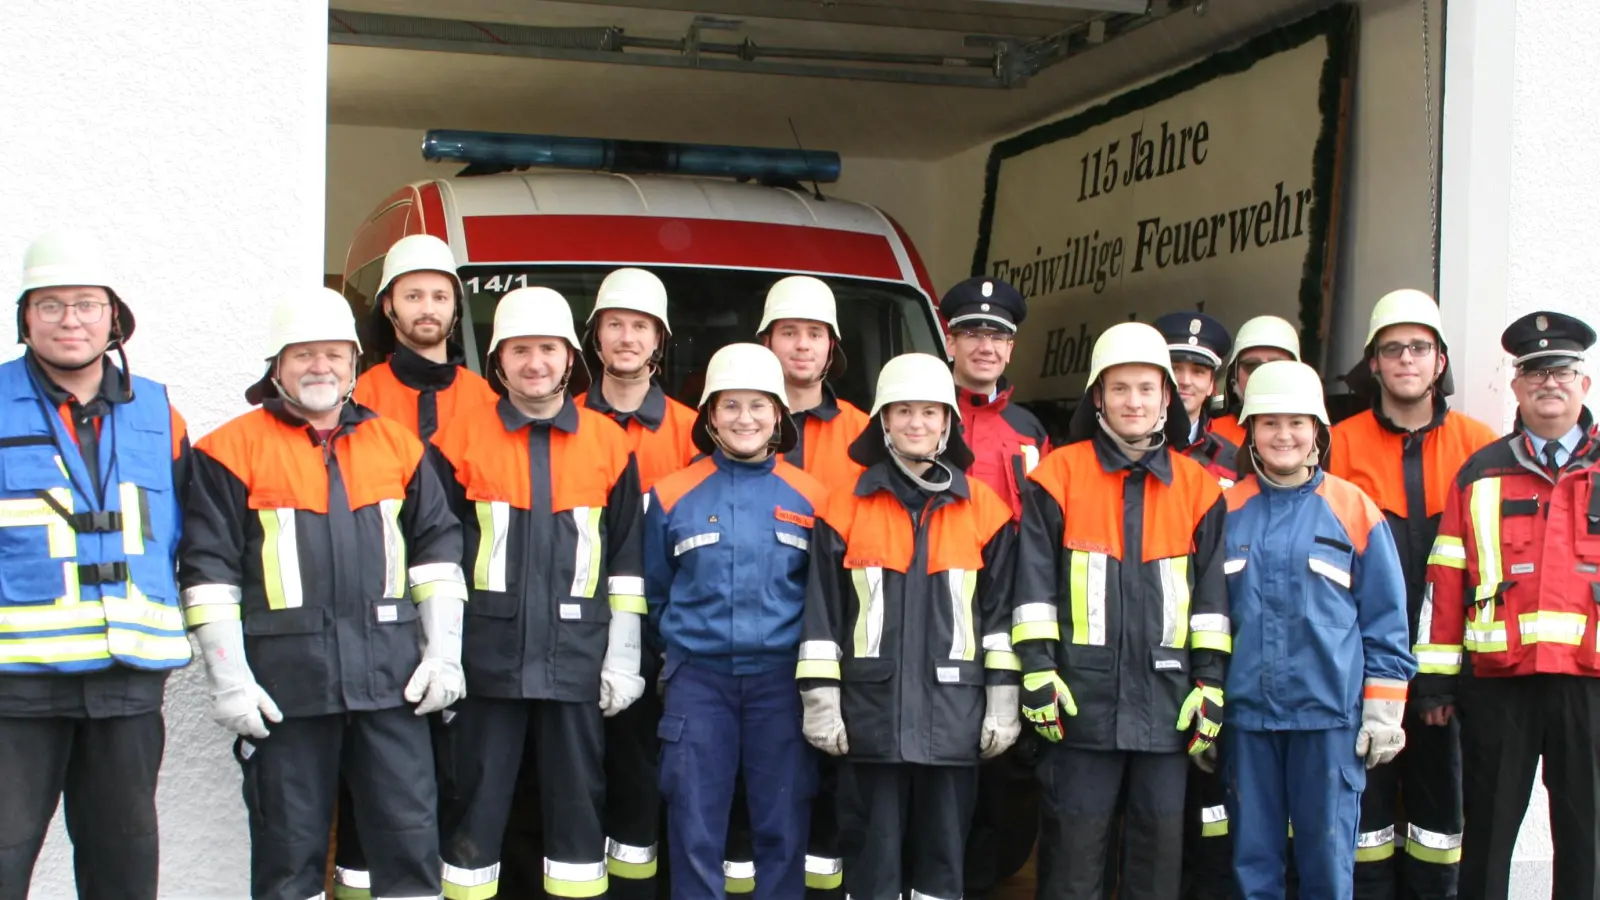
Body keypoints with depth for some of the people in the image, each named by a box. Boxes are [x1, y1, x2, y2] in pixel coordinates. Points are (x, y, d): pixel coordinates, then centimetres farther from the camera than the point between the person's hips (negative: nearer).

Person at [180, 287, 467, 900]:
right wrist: (227, 677, -8)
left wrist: (443, 651, 5)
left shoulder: (396, 445, 12)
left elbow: (437, 545, 13)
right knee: (289, 847, 5)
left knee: (409, 833, 4)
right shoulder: (233, 450, 1)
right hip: (285, 681, -2)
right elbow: (207, 567, -2)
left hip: (390, 675, 3)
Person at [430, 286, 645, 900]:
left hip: (576, 660, 1)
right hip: (485, 657, -1)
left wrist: (623, 660, 4)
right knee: (475, 803, 3)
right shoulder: (461, 440, 3)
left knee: (578, 801, 7)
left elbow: (626, 561, 8)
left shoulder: (609, 445, 7)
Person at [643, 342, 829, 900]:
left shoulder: (809, 498, 4)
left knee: (784, 826, 3)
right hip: (698, 678, 0)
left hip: (781, 679, 0)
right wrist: (680, 644, 11)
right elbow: (654, 592, 14)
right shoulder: (673, 496, 4)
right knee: (694, 828, 2)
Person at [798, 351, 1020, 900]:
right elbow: (822, 614, 3)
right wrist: (820, 700, -3)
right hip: (870, 707, -1)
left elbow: (1001, 611, 5)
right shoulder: (846, 510, 3)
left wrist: (1004, 702, 1)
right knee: (872, 854, 4)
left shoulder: (985, 510, 5)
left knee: (943, 852, 8)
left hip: (953, 711, 1)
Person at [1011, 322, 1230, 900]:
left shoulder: (1197, 487, 8)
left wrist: (1211, 683, 3)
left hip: (1167, 699, 2)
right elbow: (1035, 581, -1)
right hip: (1084, 696, -2)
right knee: (1075, 850, 3)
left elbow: (1212, 592, 9)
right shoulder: (1060, 475, 2)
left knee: (1161, 846, 8)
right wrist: (1038, 671, -7)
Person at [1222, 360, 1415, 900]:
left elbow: (1385, 622, 3)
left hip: (1329, 713, -2)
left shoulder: (1354, 510, 1)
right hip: (1245, 713, 2)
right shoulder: (1227, 511, 7)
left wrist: (1383, 713, -1)